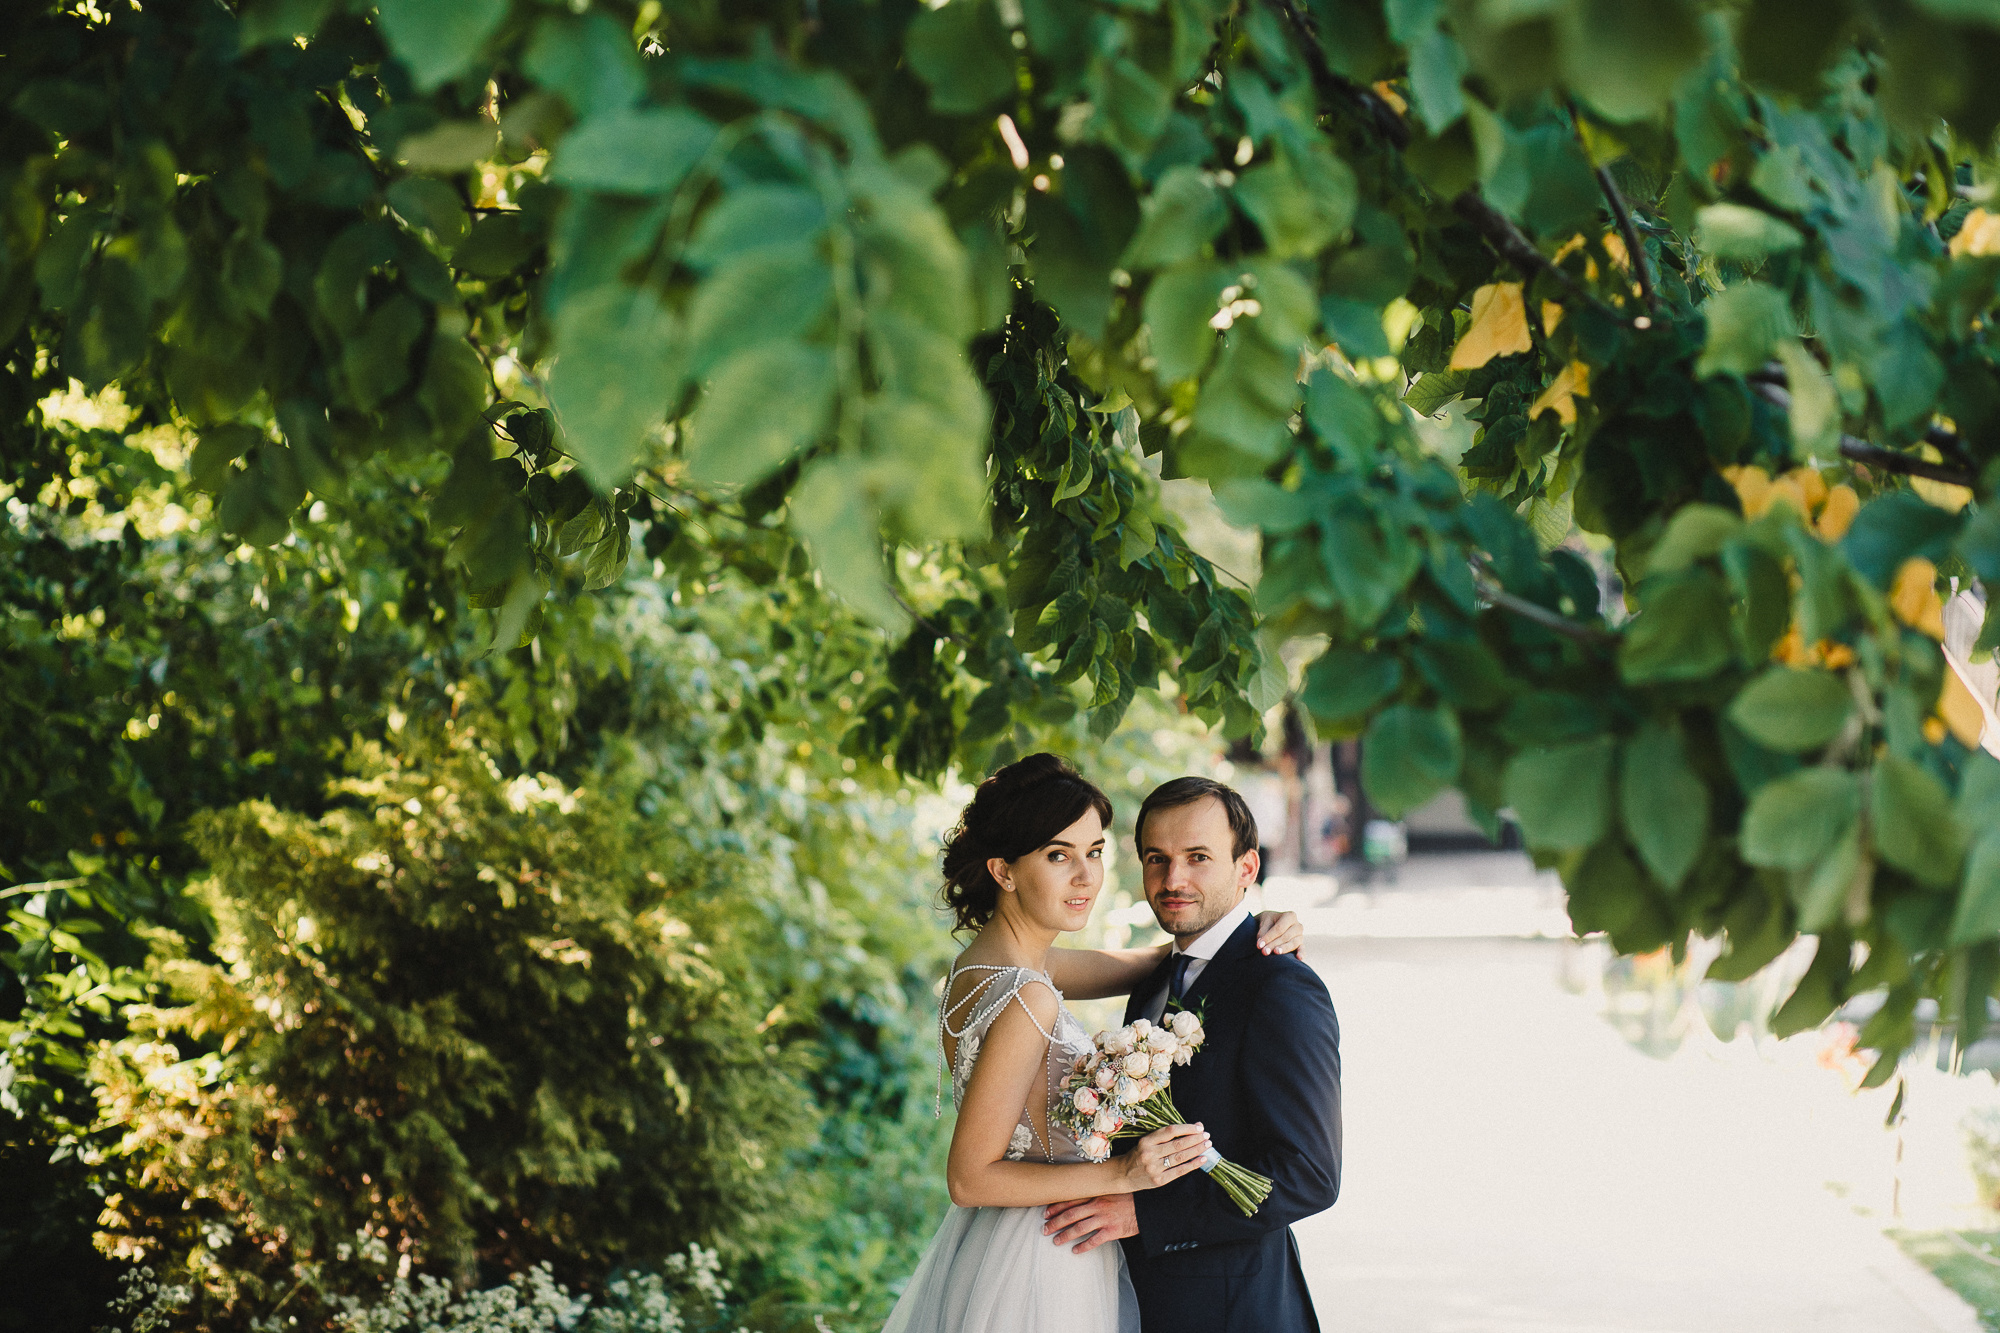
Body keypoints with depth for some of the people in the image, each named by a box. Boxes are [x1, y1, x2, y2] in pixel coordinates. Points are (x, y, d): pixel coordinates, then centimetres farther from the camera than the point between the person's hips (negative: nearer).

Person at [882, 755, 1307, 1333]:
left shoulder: (983, 962, 2)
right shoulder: (1026, 999, -25)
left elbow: (1136, 964, 14)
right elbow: (970, 1178, -23)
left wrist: (1254, 932, -1)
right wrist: (1122, 1174, -23)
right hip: (1036, 1273, -9)